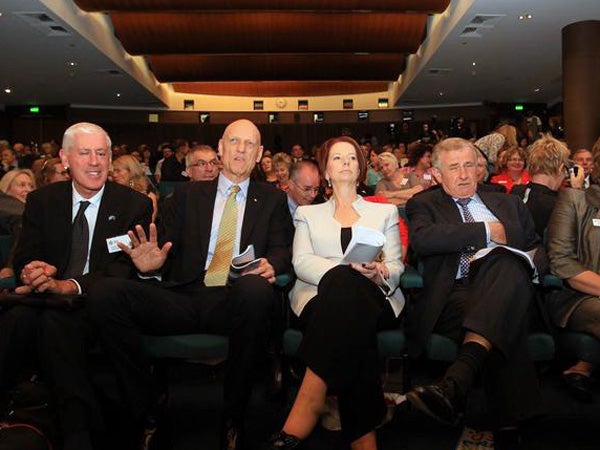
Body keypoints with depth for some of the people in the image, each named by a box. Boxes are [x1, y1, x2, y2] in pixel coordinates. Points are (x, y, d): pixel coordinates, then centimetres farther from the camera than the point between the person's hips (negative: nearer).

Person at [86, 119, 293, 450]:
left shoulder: (273, 199, 20)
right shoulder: (188, 194, 22)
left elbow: (282, 249, 8)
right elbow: (170, 246, 13)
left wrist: (271, 265, -16)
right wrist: (153, 264, -10)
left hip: (235, 300, -1)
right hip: (184, 298, 2)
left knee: (256, 290, -39)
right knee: (105, 294, -23)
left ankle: (232, 419, -19)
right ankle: (145, 408, -9)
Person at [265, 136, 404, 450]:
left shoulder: (385, 211, 28)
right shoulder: (308, 213, 25)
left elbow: (396, 267, 15)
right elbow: (302, 263, 5)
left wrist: (378, 272, -13)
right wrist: (347, 270, -16)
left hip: (374, 300, 1)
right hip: (321, 297, 0)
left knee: (345, 284, -38)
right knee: (343, 280, -39)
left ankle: (309, 403, -42)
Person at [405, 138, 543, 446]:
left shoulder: (507, 204, 31)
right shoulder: (424, 204, 18)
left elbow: (536, 247, 34)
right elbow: (422, 240, -5)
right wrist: (487, 231, -2)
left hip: (506, 282, 1)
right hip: (454, 290, -1)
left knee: (506, 262, -36)